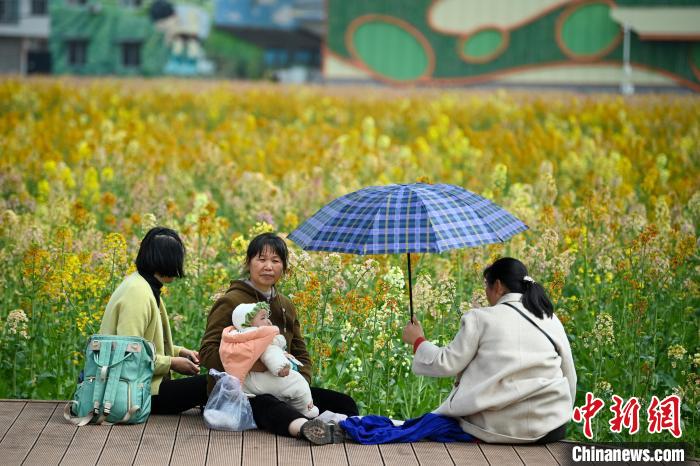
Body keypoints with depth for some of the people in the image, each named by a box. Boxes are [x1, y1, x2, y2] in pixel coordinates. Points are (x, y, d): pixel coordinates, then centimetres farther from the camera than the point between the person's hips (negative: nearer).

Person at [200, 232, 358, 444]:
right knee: (267, 405, -43)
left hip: (279, 389, 8)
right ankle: (306, 428, -74)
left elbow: (301, 354, 21)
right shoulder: (230, 302, -4)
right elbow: (208, 352, -13)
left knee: (344, 403, -13)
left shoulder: (286, 306, 18)